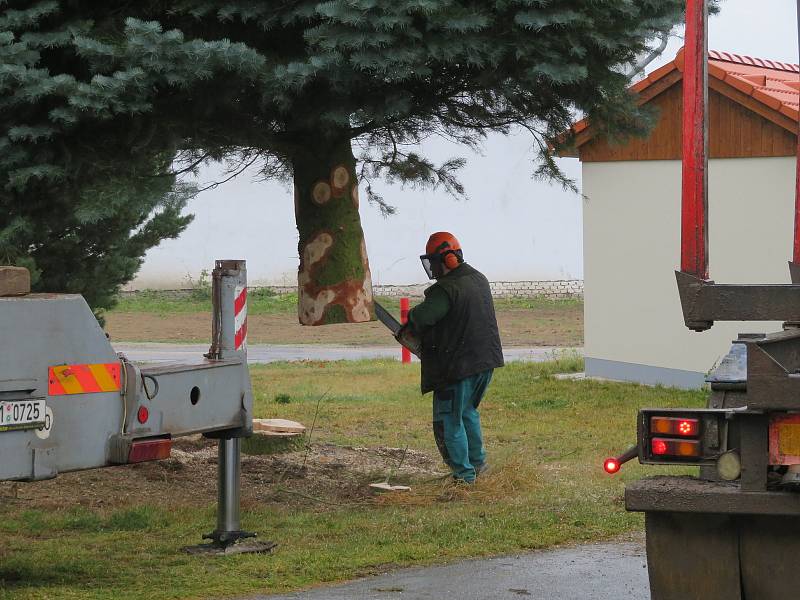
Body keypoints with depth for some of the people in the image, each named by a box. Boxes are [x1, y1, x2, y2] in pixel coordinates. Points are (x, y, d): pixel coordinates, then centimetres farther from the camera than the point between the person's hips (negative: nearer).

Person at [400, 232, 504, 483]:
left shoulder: (446, 290, -20)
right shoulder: (479, 279, 9)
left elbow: (420, 318, -28)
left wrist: (405, 330, -4)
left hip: (458, 366, -9)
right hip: (486, 360, 9)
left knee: (450, 421, 3)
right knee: (468, 411, 27)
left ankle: (464, 474, 4)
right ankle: (478, 461, 32)